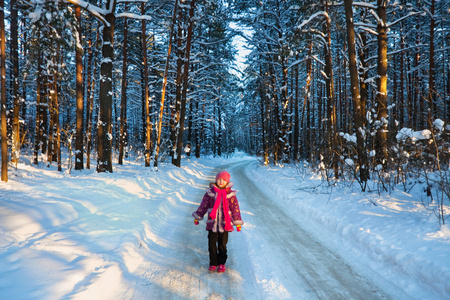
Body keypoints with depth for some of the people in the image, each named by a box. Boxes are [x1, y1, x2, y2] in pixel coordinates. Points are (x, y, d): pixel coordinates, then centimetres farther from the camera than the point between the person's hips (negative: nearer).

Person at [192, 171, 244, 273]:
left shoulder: (230, 194, 0)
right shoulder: (210, 192, 2)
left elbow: (235, 208, 4)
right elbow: (203, 205, 10)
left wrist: (238, 222, 4)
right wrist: (197, 217, 12)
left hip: (225, 224, -1)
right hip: (212, 222, 1)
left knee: (222, 244, 6)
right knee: (212, 244, 5)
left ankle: (221, 263, 21)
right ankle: (213, 263, 19)